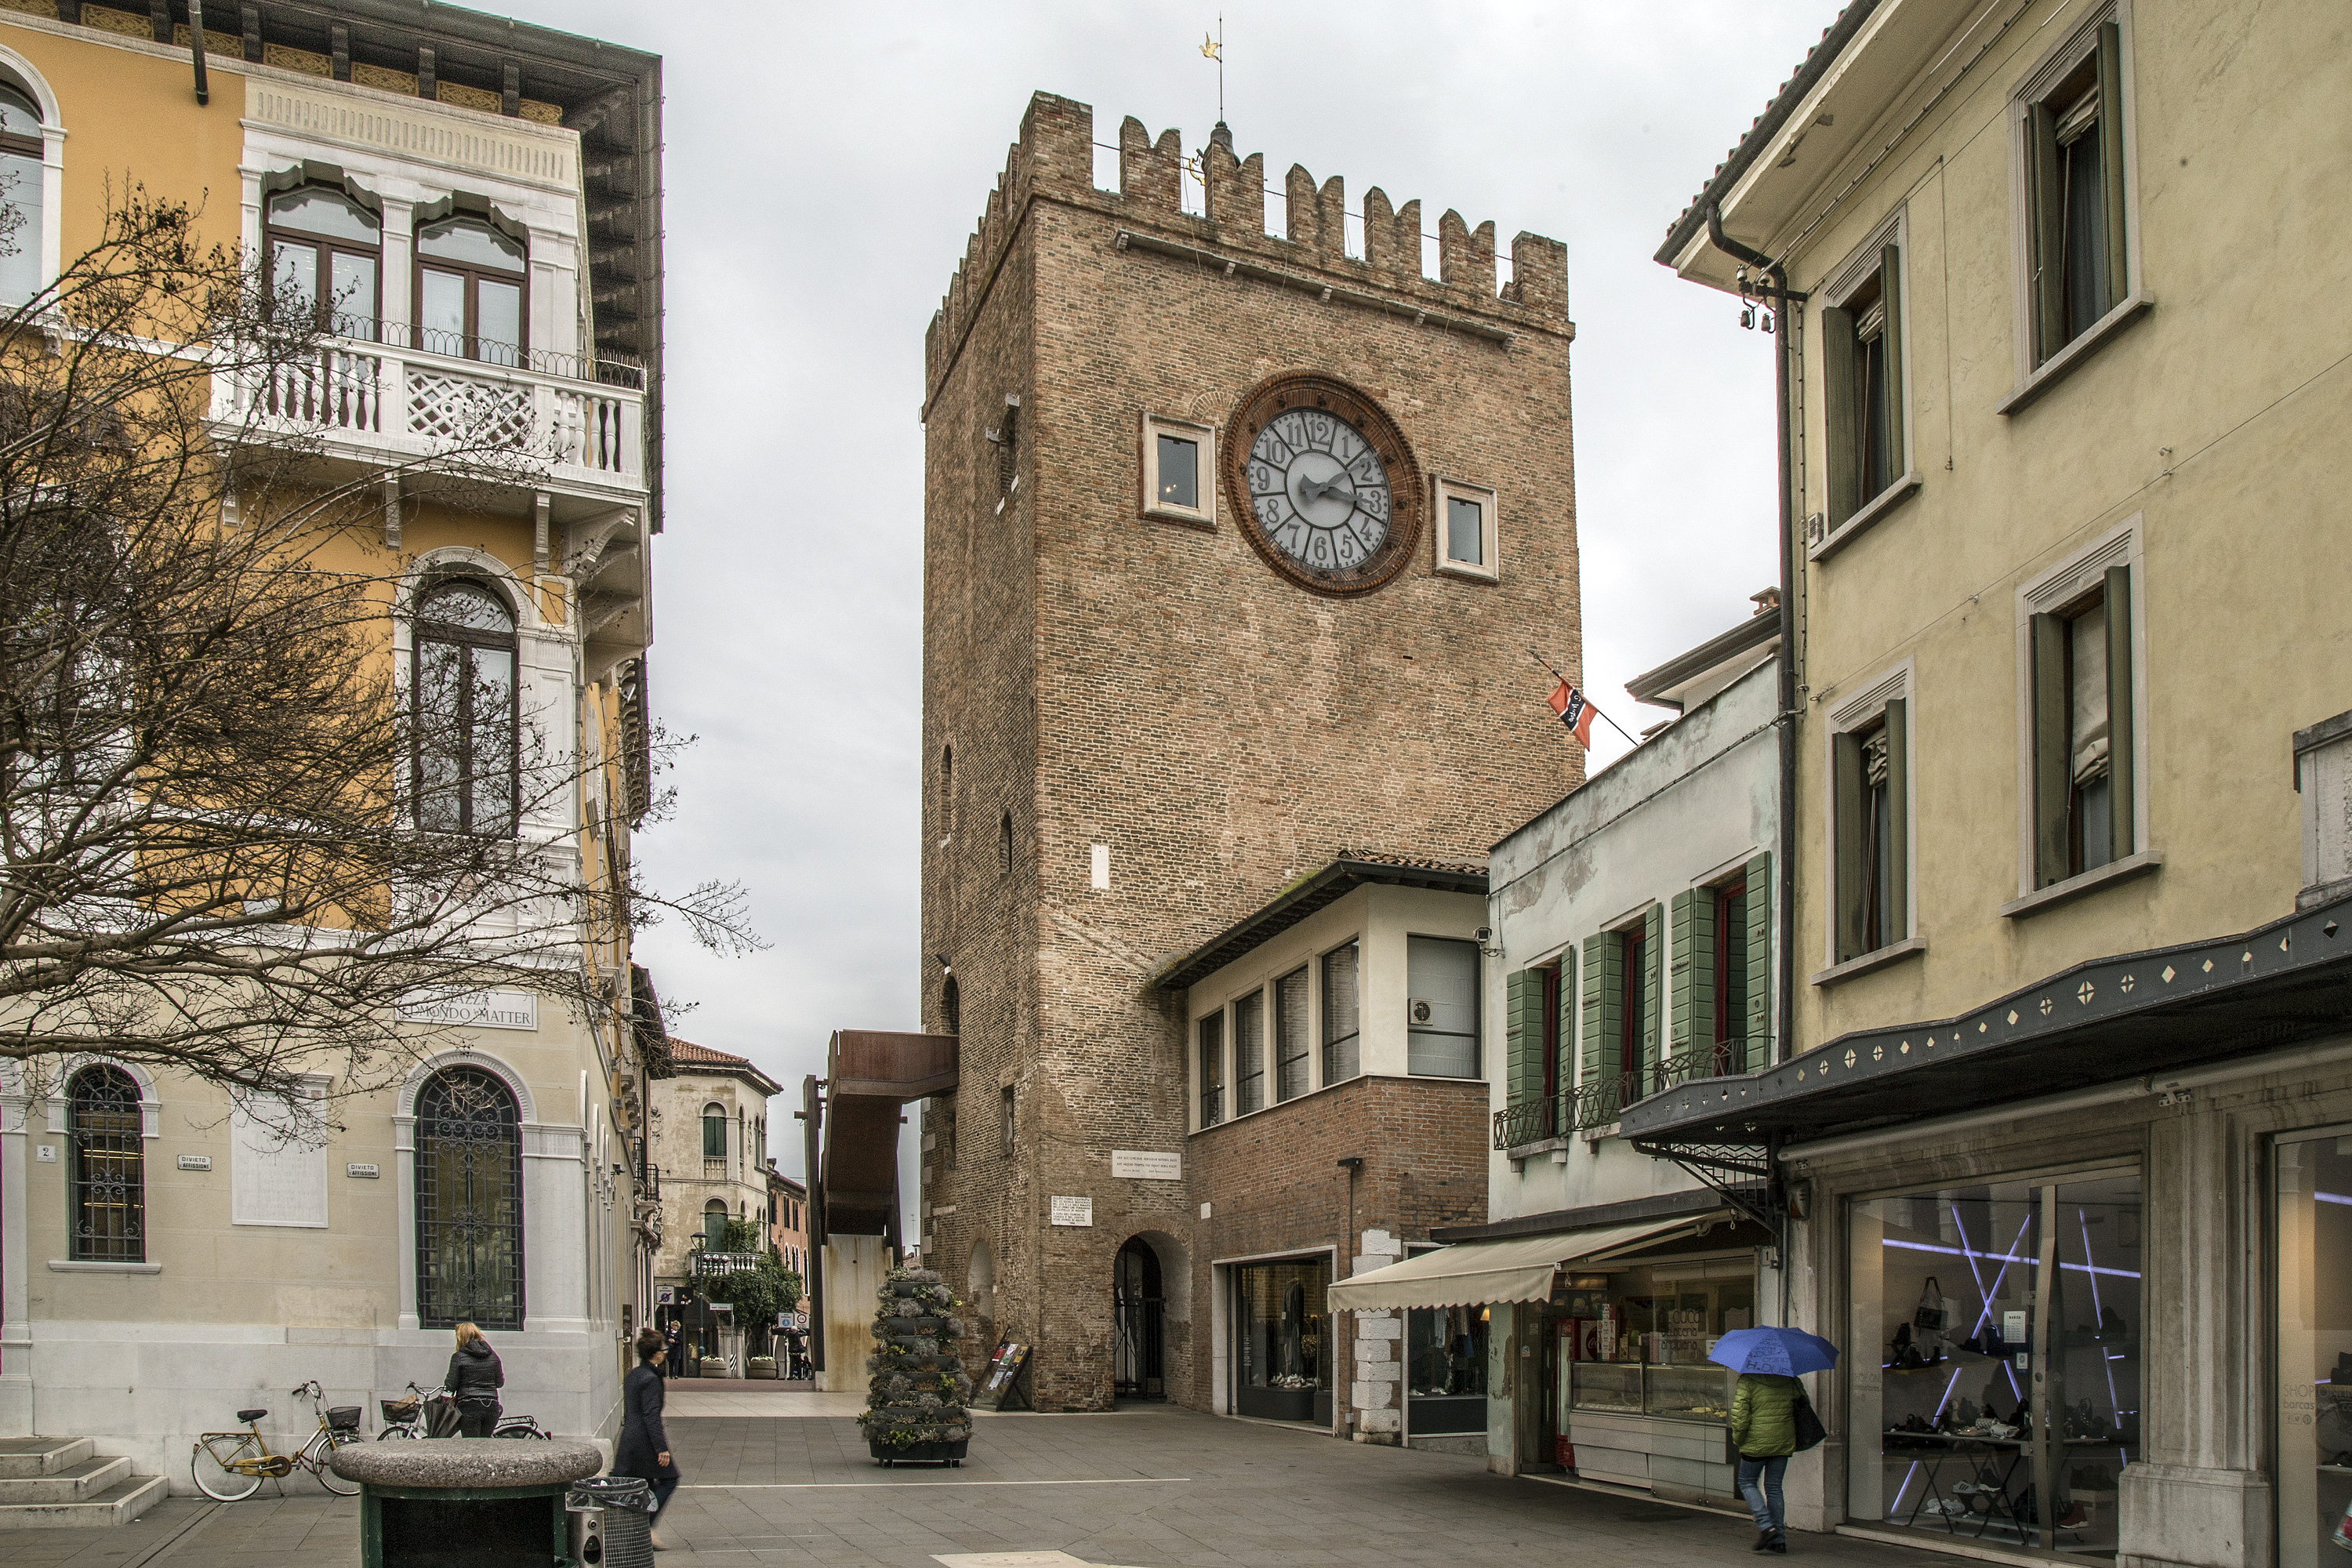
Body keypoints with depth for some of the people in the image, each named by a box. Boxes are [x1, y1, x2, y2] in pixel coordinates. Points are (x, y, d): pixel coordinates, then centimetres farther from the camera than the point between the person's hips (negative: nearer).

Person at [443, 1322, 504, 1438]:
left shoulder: (458, 1357, -3)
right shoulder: (493, 1356, 10)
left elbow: (452, 1385, -4)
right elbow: (500, 1383, 14)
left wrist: (446, 1382, 17)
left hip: (469, 1406, -4)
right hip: (491, 1406, 4)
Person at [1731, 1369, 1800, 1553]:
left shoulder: (1747, 1381, -11)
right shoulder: (1791, 1381, 2)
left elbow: (1740, 1415, -14)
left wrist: (1737, 1439, 1)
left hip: (1757, 1443, -5)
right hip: (1784, 1444, 5)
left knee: (1747, 1483, 13)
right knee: (1774, 1488, 14)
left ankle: (1766, 1526, -5)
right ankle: (1779, 1539, 12)